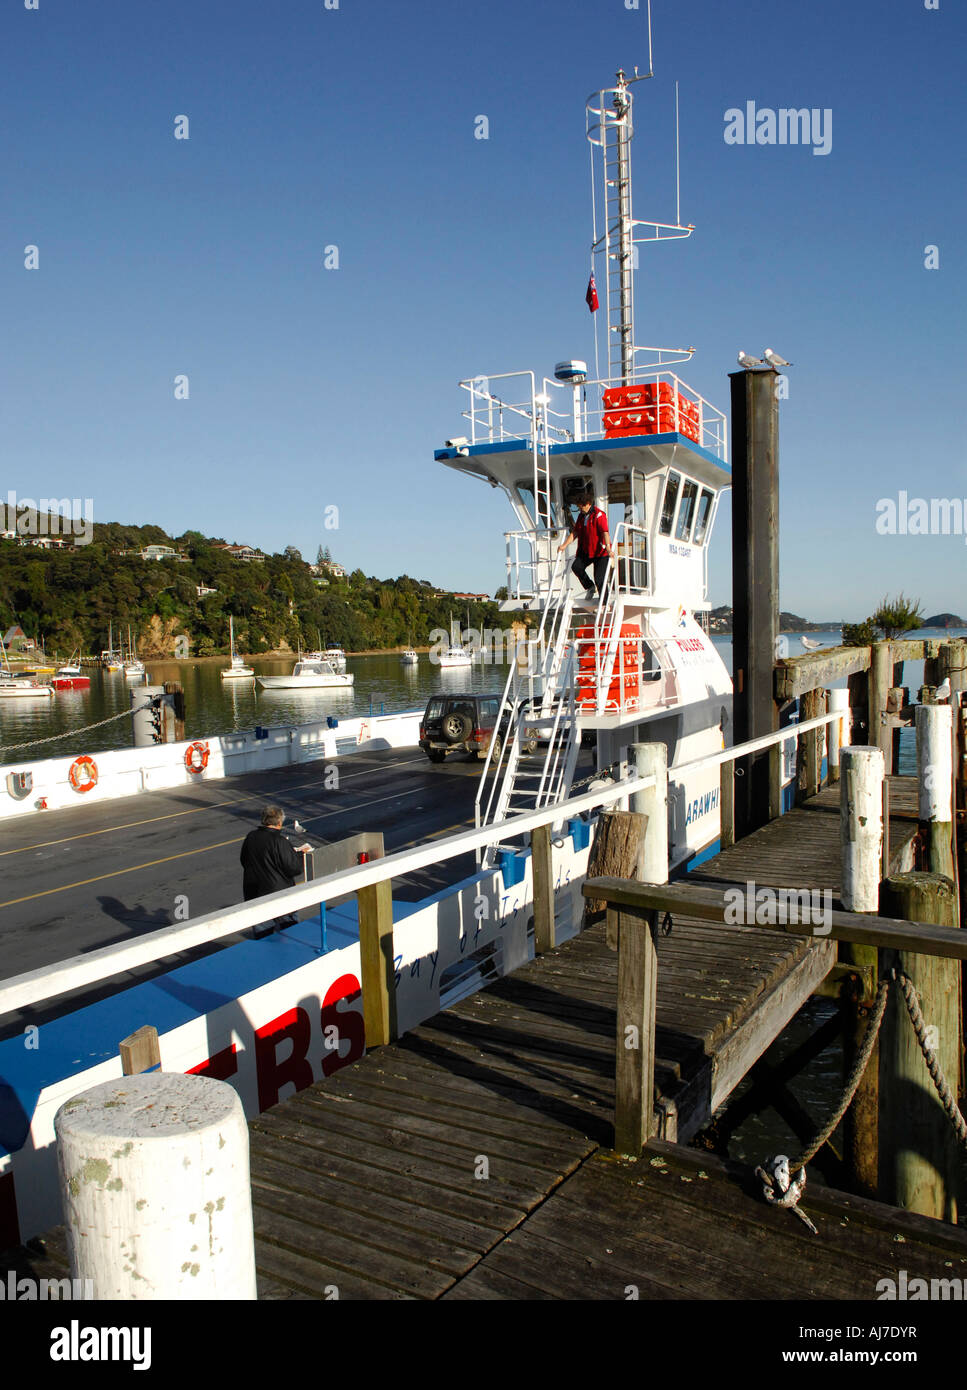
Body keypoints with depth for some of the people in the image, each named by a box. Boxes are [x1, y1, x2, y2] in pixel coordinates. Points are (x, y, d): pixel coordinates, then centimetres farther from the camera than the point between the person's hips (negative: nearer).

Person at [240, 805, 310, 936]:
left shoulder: (250, 837, -3)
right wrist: (300, 853, 0)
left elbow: (243, 861, 13)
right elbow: (294, 868, -19)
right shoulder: (279, 841, -21)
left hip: (253, 894, 6)